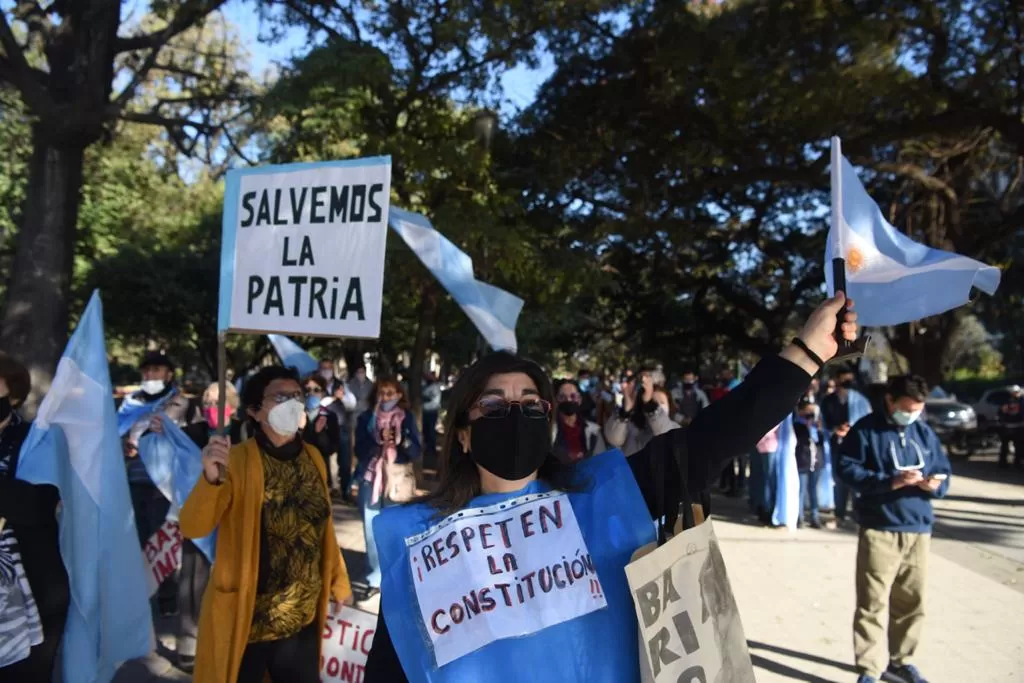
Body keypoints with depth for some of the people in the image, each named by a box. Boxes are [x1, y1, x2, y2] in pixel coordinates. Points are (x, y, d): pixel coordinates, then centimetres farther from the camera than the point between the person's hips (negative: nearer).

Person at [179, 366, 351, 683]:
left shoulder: (312, 458, 1)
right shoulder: (236, 461, -15)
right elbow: (193, 528, -24)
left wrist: (337, 579, 16)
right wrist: (211, 478, -41)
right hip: (246, 621, -5)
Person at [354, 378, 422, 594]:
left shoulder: (407, 418, 0)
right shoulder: (366, 418, 2)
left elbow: (417, 453, -4)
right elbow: (359, 451, -4)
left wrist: (402, 440, -22)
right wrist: (378, 440, -21)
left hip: (397, 482, -1)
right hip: (371, 480, 1)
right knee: (373, 531, -2)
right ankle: (376, 577, 11)